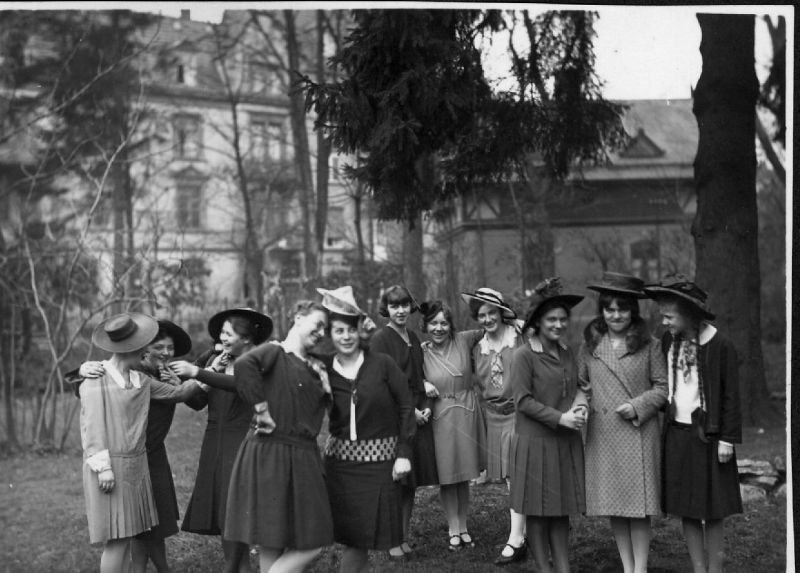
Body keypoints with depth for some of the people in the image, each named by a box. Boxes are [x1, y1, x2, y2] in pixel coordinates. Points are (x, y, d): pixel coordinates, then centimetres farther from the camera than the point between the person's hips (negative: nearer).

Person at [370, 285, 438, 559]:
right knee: (395, 482, -4)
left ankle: (405, 536, 17)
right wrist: (410, 411, -13)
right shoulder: (380, 339, -7)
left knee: (411, 483, 9)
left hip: (418, 416, 7)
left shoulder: (413, 338, 14)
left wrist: (427, 407, 3)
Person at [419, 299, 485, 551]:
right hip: (440, 417, -1)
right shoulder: (421, 352, -6)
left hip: (467, 414, 2)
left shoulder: (463, 340, -4)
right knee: (446, 476, 5)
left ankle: (463, 527, 25)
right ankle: (453, 529, 19)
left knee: (464, 476, 12)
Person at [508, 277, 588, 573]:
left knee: (562, 509, 10)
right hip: (535, 441, -6)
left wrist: (580, 405, -6)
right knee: (538, 512, 4)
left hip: (567, 443, 6)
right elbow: (523, 401, -13)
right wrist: (560, 418, -18)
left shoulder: (567, 353, 9)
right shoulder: (523, 355, -10)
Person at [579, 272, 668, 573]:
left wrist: (638, 406, -11)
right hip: (602, 434, 2)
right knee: (613, 506, 7)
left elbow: (663, 387, 2)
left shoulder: (648, 345, 0)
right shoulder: (590, 345, 6)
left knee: (639, 506, 1)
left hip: (639, 433, -2)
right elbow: (580, 382, 13)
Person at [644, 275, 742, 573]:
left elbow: (730, 395, -8)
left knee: (712, 511, 4)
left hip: (706, 436, -5)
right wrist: (663, 427, 9)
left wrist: (727, 439, -10)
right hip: (675, 436, 5)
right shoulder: (667, 342, 4)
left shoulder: (719, 345, -11)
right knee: (686, 510, 9)